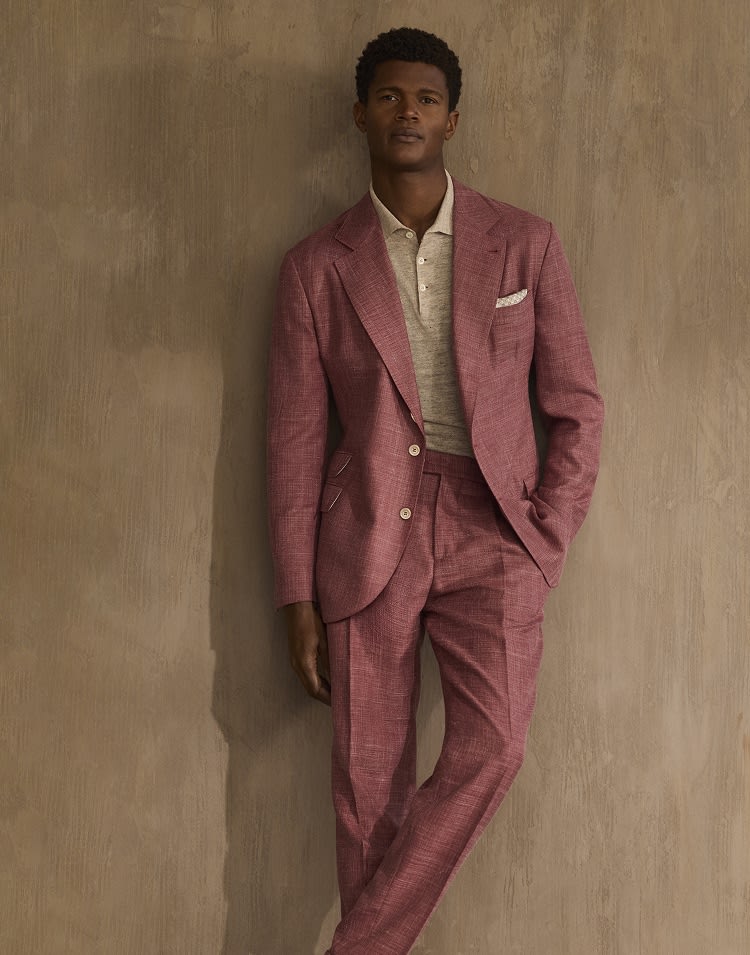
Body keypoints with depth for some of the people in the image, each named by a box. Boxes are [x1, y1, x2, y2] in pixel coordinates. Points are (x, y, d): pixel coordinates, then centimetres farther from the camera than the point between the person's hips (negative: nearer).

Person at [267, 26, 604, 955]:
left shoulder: (524, 243, 5)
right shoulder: (318, 267, 5)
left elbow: (576, 409, 8)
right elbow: (295, 441, 5)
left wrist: (545, 546, -2)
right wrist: (299, 599, 1)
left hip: (491, 533, 0)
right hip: (370, 539, 0)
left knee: (488, 753, -15)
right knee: (369, 779, 1)